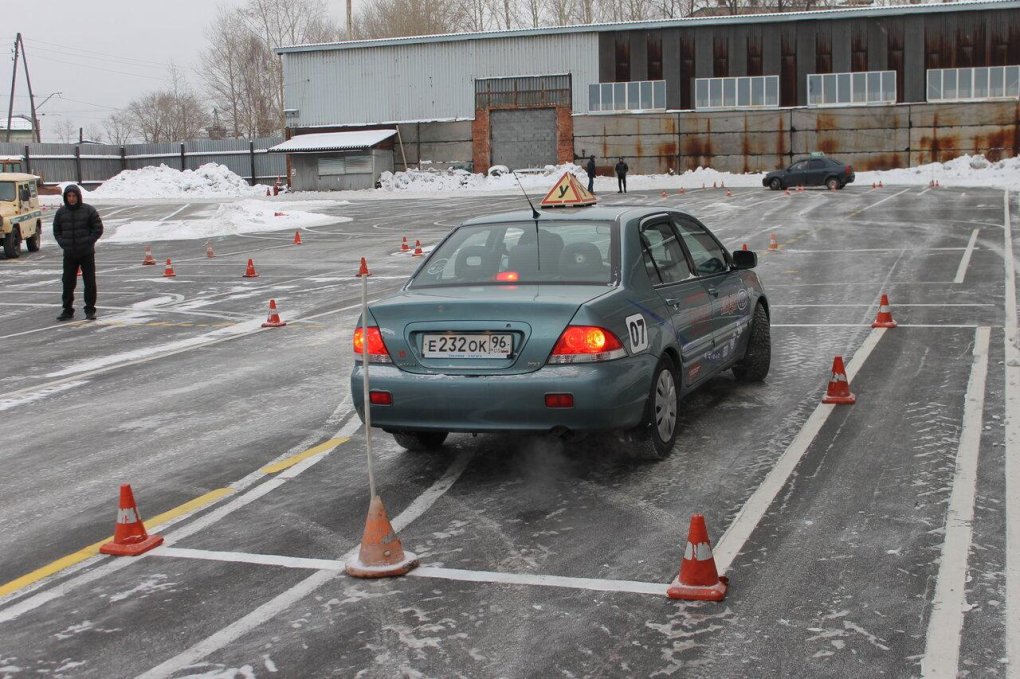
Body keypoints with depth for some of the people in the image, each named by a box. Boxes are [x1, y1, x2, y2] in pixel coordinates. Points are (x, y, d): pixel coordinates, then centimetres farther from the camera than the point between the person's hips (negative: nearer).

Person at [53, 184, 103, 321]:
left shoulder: (89, 210, -3)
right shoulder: (61, 212, 5)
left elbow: (98, 229, -1)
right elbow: (56, 231, 14)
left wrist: (88, 242, -11)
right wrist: (62, 243, -2)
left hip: (87, 253, -2)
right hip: (69, 254, 3)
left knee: (89, 282, 0)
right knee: (68, 282, 3)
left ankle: (90, 310, 9)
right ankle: (67, 310, 12)